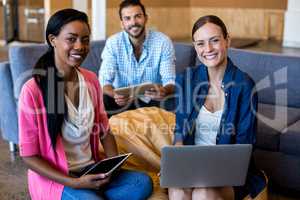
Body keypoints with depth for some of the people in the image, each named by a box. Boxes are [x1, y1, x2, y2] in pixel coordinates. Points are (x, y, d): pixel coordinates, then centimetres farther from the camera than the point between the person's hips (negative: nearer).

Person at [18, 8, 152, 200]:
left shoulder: (91, 80, 3)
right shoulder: (33, 90, -16)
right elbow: (29, 155, -12)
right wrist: (74, 183, -20)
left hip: (91, 171, 6)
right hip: (54, 178, -5)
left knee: (143, 182, -17)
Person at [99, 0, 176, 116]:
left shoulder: (163, 42, -12)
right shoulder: (113, 43, -10)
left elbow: (170, 81, -15)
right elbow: (105, 81, -16)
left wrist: (164, 91, -42)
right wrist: (115, 94, -41)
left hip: (152, 100, 0)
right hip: (122, 100, 0)